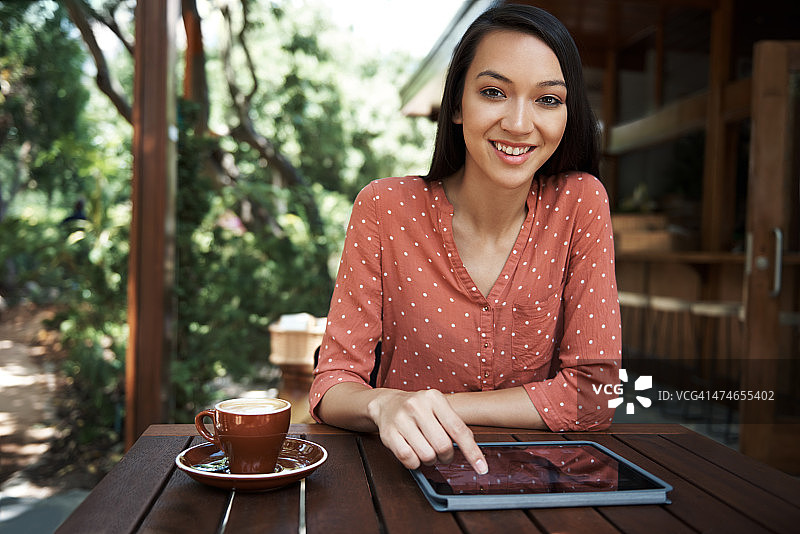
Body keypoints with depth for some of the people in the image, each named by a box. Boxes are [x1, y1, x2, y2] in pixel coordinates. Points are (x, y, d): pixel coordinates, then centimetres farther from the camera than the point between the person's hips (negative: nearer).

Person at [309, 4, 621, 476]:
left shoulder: (581, 203, -9)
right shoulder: (386, 208, -11)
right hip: (404, 472, 0)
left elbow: (593, 393, -9)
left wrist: (439, 408, -16)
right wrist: (386, 405, -32)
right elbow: (333, 385, -10)